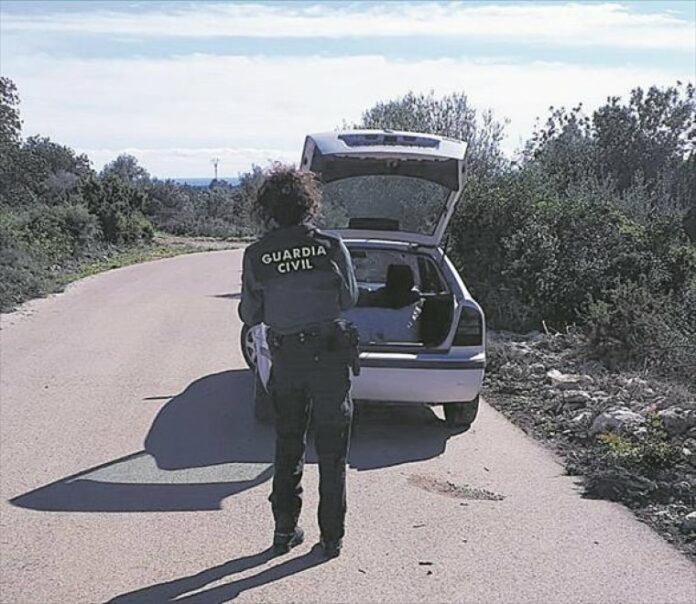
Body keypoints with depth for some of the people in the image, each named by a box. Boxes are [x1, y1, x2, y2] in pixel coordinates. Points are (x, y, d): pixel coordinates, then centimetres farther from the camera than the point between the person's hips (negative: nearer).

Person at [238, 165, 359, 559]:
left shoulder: (256, 255, -6)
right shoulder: (331, 246, -9)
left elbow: (250, 316, 1)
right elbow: (349, 299, 3)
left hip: (286, 360, 1)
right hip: (331, 356, -1)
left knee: (288, 447, 17)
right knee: (333, 452, 9)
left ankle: (285, 530, 22)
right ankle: (332, 537, 15)